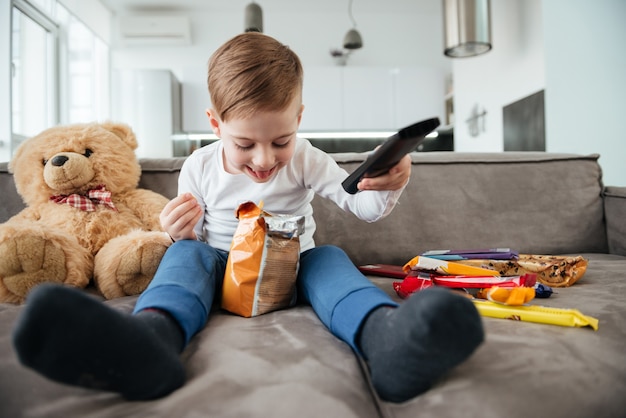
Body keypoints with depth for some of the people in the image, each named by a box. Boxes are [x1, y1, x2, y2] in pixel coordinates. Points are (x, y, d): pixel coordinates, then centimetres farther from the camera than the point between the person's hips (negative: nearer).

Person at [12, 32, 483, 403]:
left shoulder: (305, 160, -3)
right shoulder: (200, 167, -1)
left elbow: (363, 205, -6)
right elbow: (193, 237, 7)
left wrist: (386, 188, -30)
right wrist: (181, 233, -19)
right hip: (222, 264, 1)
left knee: (329, 257, -27)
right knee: (185, 253, -25)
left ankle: (385, 334, -61)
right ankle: (151, 334, -61)